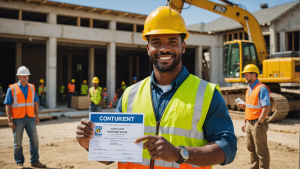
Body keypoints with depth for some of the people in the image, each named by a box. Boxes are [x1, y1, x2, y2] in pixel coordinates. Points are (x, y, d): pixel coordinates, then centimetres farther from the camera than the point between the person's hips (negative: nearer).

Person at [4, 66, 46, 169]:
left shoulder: (32, 87, 11)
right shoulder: (12, 89, 0)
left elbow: (35, 103, 14)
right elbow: (8, 106, -2)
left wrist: (37, 116, 7)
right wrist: (10, 120, -9)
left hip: (30, 118, 3)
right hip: (17, 119, -3)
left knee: (34, 140, 2)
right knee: (18, 142, 4)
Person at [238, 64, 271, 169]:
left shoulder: (261, 89, -14)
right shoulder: (249, 89, 14)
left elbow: (266, 107, -21)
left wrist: (259, 123, -20)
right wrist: (245, 122, 15)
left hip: (258, 124, -9)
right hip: (249, 123, 9)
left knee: (261, 150, 0)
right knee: (251, 148, 18)